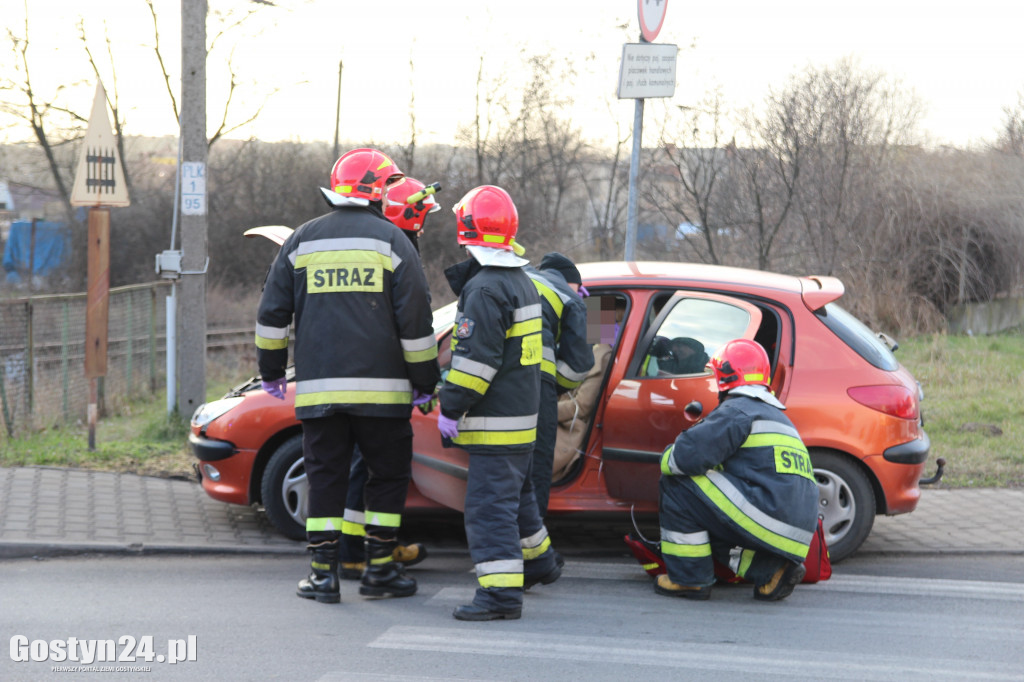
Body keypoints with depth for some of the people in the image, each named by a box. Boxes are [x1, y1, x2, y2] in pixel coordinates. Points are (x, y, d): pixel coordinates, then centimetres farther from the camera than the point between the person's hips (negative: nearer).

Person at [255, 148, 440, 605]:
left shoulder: (302, 241, 9)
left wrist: (271, 371, 20)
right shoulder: (391, 242, 0)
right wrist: (424, 380, 7)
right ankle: (379, 569, 10)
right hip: (380, 387, -2)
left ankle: (323, 573, 4)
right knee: (388, 475, 10)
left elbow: (272, 313, 10)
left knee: (325, 477, 7)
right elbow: (415, 322, -2)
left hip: (318, 387, 3)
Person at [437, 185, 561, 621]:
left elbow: (475, 358, -22)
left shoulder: (485, 289, -18)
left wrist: (451, 409, -18)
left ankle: (501, 590, -16)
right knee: (516, 494, 26)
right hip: (522, 415, 10)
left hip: (495, 422, -10)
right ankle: (539, 563, 41)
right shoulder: (521, 282, 13)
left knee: (489, 504, -11)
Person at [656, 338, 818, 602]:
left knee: (678, 484, -1)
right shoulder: (778, 417, 26)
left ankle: (688, 578, 3)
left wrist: (668, 459, 9)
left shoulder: (737, 411, -4)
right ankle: (770, 571, 7)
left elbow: (690, 454, -14)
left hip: (765, 518, -9)